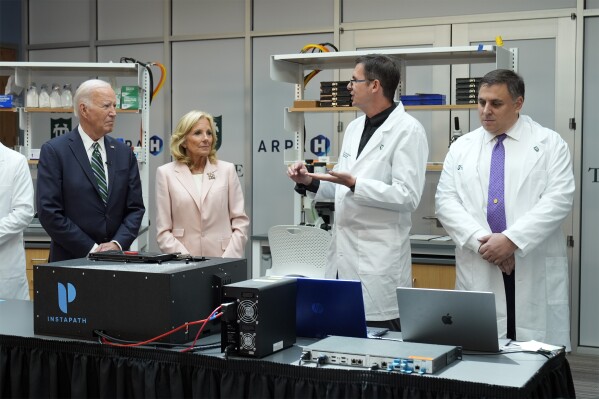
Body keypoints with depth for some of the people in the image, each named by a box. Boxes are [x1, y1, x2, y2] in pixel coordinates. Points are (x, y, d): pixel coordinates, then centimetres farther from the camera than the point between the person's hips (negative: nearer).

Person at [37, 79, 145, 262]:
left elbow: (135, 208, 7)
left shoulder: (124, 153, 7)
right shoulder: (54, 151, -5)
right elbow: (49, 211, -11)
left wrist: (117, 244, -10)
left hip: (116, 259, 4)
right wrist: (91, 249, -13)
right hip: (71, 260, -3)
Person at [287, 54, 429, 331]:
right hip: (342, 256, 7)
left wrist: (354, 184, -24)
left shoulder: (407, 130, -9)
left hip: (379, 261, -7)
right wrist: (311, 182, 5)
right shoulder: (354, 128, 15)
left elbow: (407, 196, -17)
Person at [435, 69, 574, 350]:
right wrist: (481, 241, -13)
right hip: (479, 271, 2)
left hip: (535, 272, -2)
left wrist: (512, 239, -17)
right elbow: (445, 201, 3)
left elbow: (558, 200, -7)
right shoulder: (461, 148, 11)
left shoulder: (549, 144, 4)